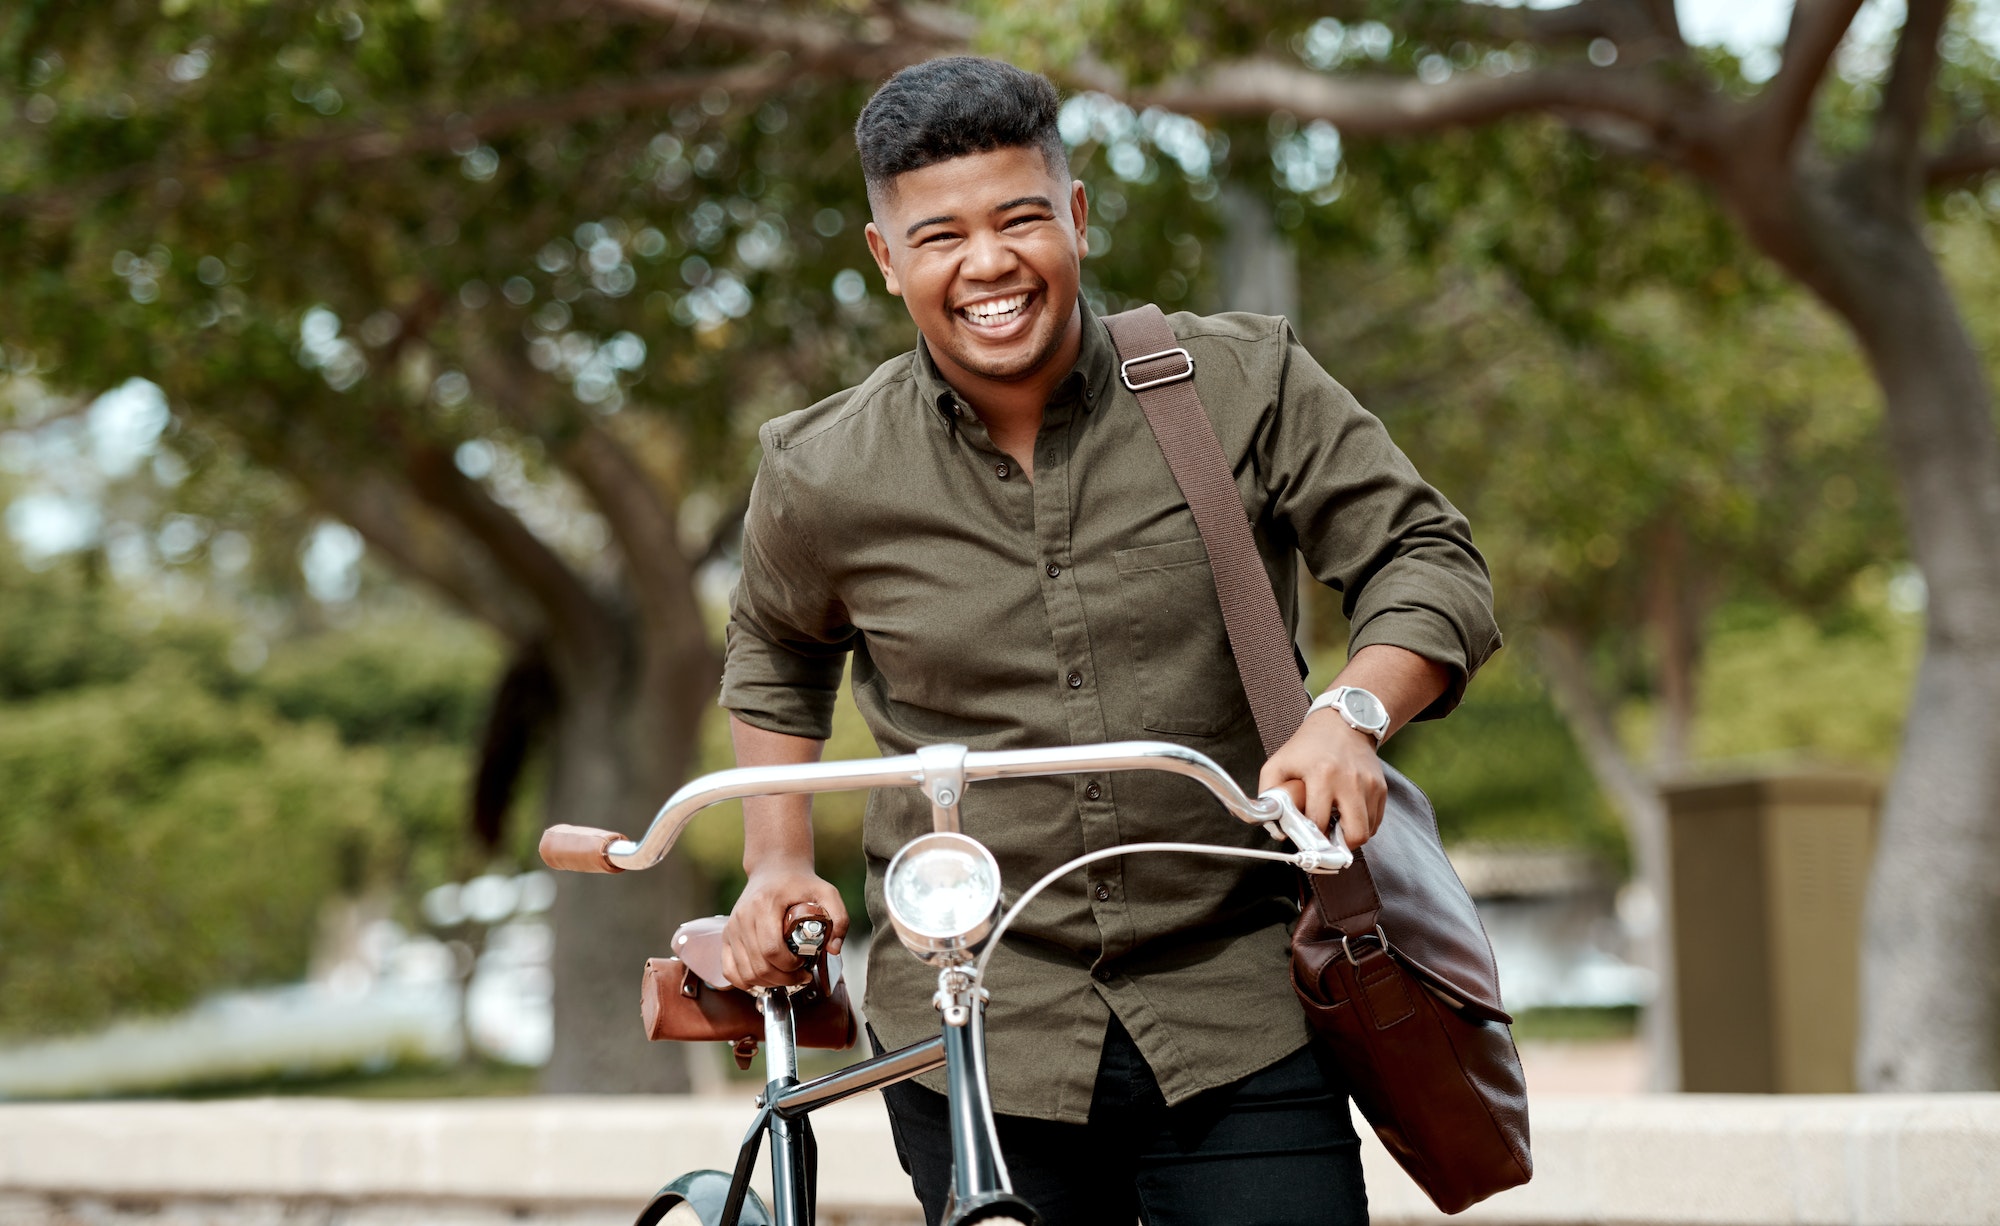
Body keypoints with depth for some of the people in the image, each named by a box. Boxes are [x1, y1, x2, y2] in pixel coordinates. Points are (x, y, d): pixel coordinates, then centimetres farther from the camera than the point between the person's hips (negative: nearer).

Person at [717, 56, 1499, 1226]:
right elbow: (775, 657, 22)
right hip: (971, 1035, 1)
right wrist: (778, 863, 13)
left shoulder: (1245, 384, -2)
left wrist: (1353, 713, -19)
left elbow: (1430, 561, -1)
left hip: (1236, 1007, 0)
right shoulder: (826, 479, 2)